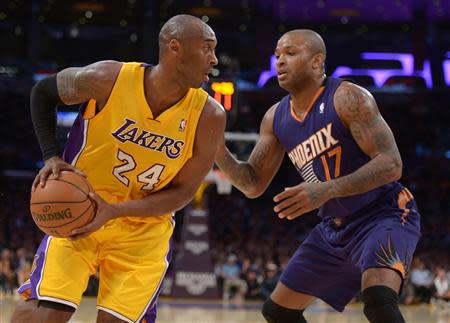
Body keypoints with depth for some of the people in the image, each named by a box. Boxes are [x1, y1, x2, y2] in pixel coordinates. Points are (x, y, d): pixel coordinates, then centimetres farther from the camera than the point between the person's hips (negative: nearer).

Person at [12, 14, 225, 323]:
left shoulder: (209, 116, -14)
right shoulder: (106, 79, -19)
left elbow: (183, 192, -8)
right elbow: (43, 92, 2)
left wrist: (113, 211, -20)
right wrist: (51, 157, -10)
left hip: (144, 226, 2)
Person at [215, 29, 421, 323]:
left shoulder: (348, 98, -17)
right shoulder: (276, 118, 5)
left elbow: (391, 164, -25)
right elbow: (253, 185, 7)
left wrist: (326, 190, -36)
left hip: (383, 214, -8)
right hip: (334, 229, 8)